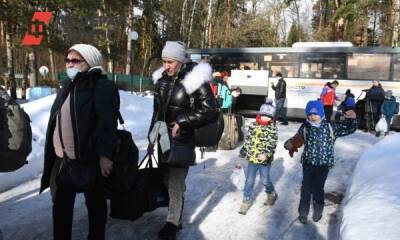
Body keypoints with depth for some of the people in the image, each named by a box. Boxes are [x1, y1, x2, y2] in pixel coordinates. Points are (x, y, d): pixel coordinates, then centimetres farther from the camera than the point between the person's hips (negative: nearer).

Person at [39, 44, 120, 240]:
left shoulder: (103, 86, -12)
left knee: (95, 203, 10)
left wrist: (105, 155, -22)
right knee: (61, 204, 16)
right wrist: (54, 151, 20)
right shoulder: (68, 85, 15)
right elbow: (57, 119, 20)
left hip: (89, 158, -8)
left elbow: (107, 123, -19)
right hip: (62, 159, 8)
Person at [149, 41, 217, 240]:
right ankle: (175, 220, 31)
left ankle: (172, 224, 18)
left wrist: (182, 121, -16)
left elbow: (209, 110, -11)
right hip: (163, 139, 6)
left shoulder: (194, 79, -12)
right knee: (167, 181, 13)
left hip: (182, 141, -6)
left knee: (175, 185, -1)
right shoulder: (161, 79, 8)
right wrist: (152, 138, 17)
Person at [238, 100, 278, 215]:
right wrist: (243, 151, 16)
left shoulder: (273, 129, -9)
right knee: (249, 181, 8)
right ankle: (246, 201, 22)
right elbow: (248, 140, 12)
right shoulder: (253, 125, 2)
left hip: (265, 161, -3)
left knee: (265, 181, 12)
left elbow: (272, 144, -17)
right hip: (251, 159, 3)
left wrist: (266, 154, -33)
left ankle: (272, 195, 42)